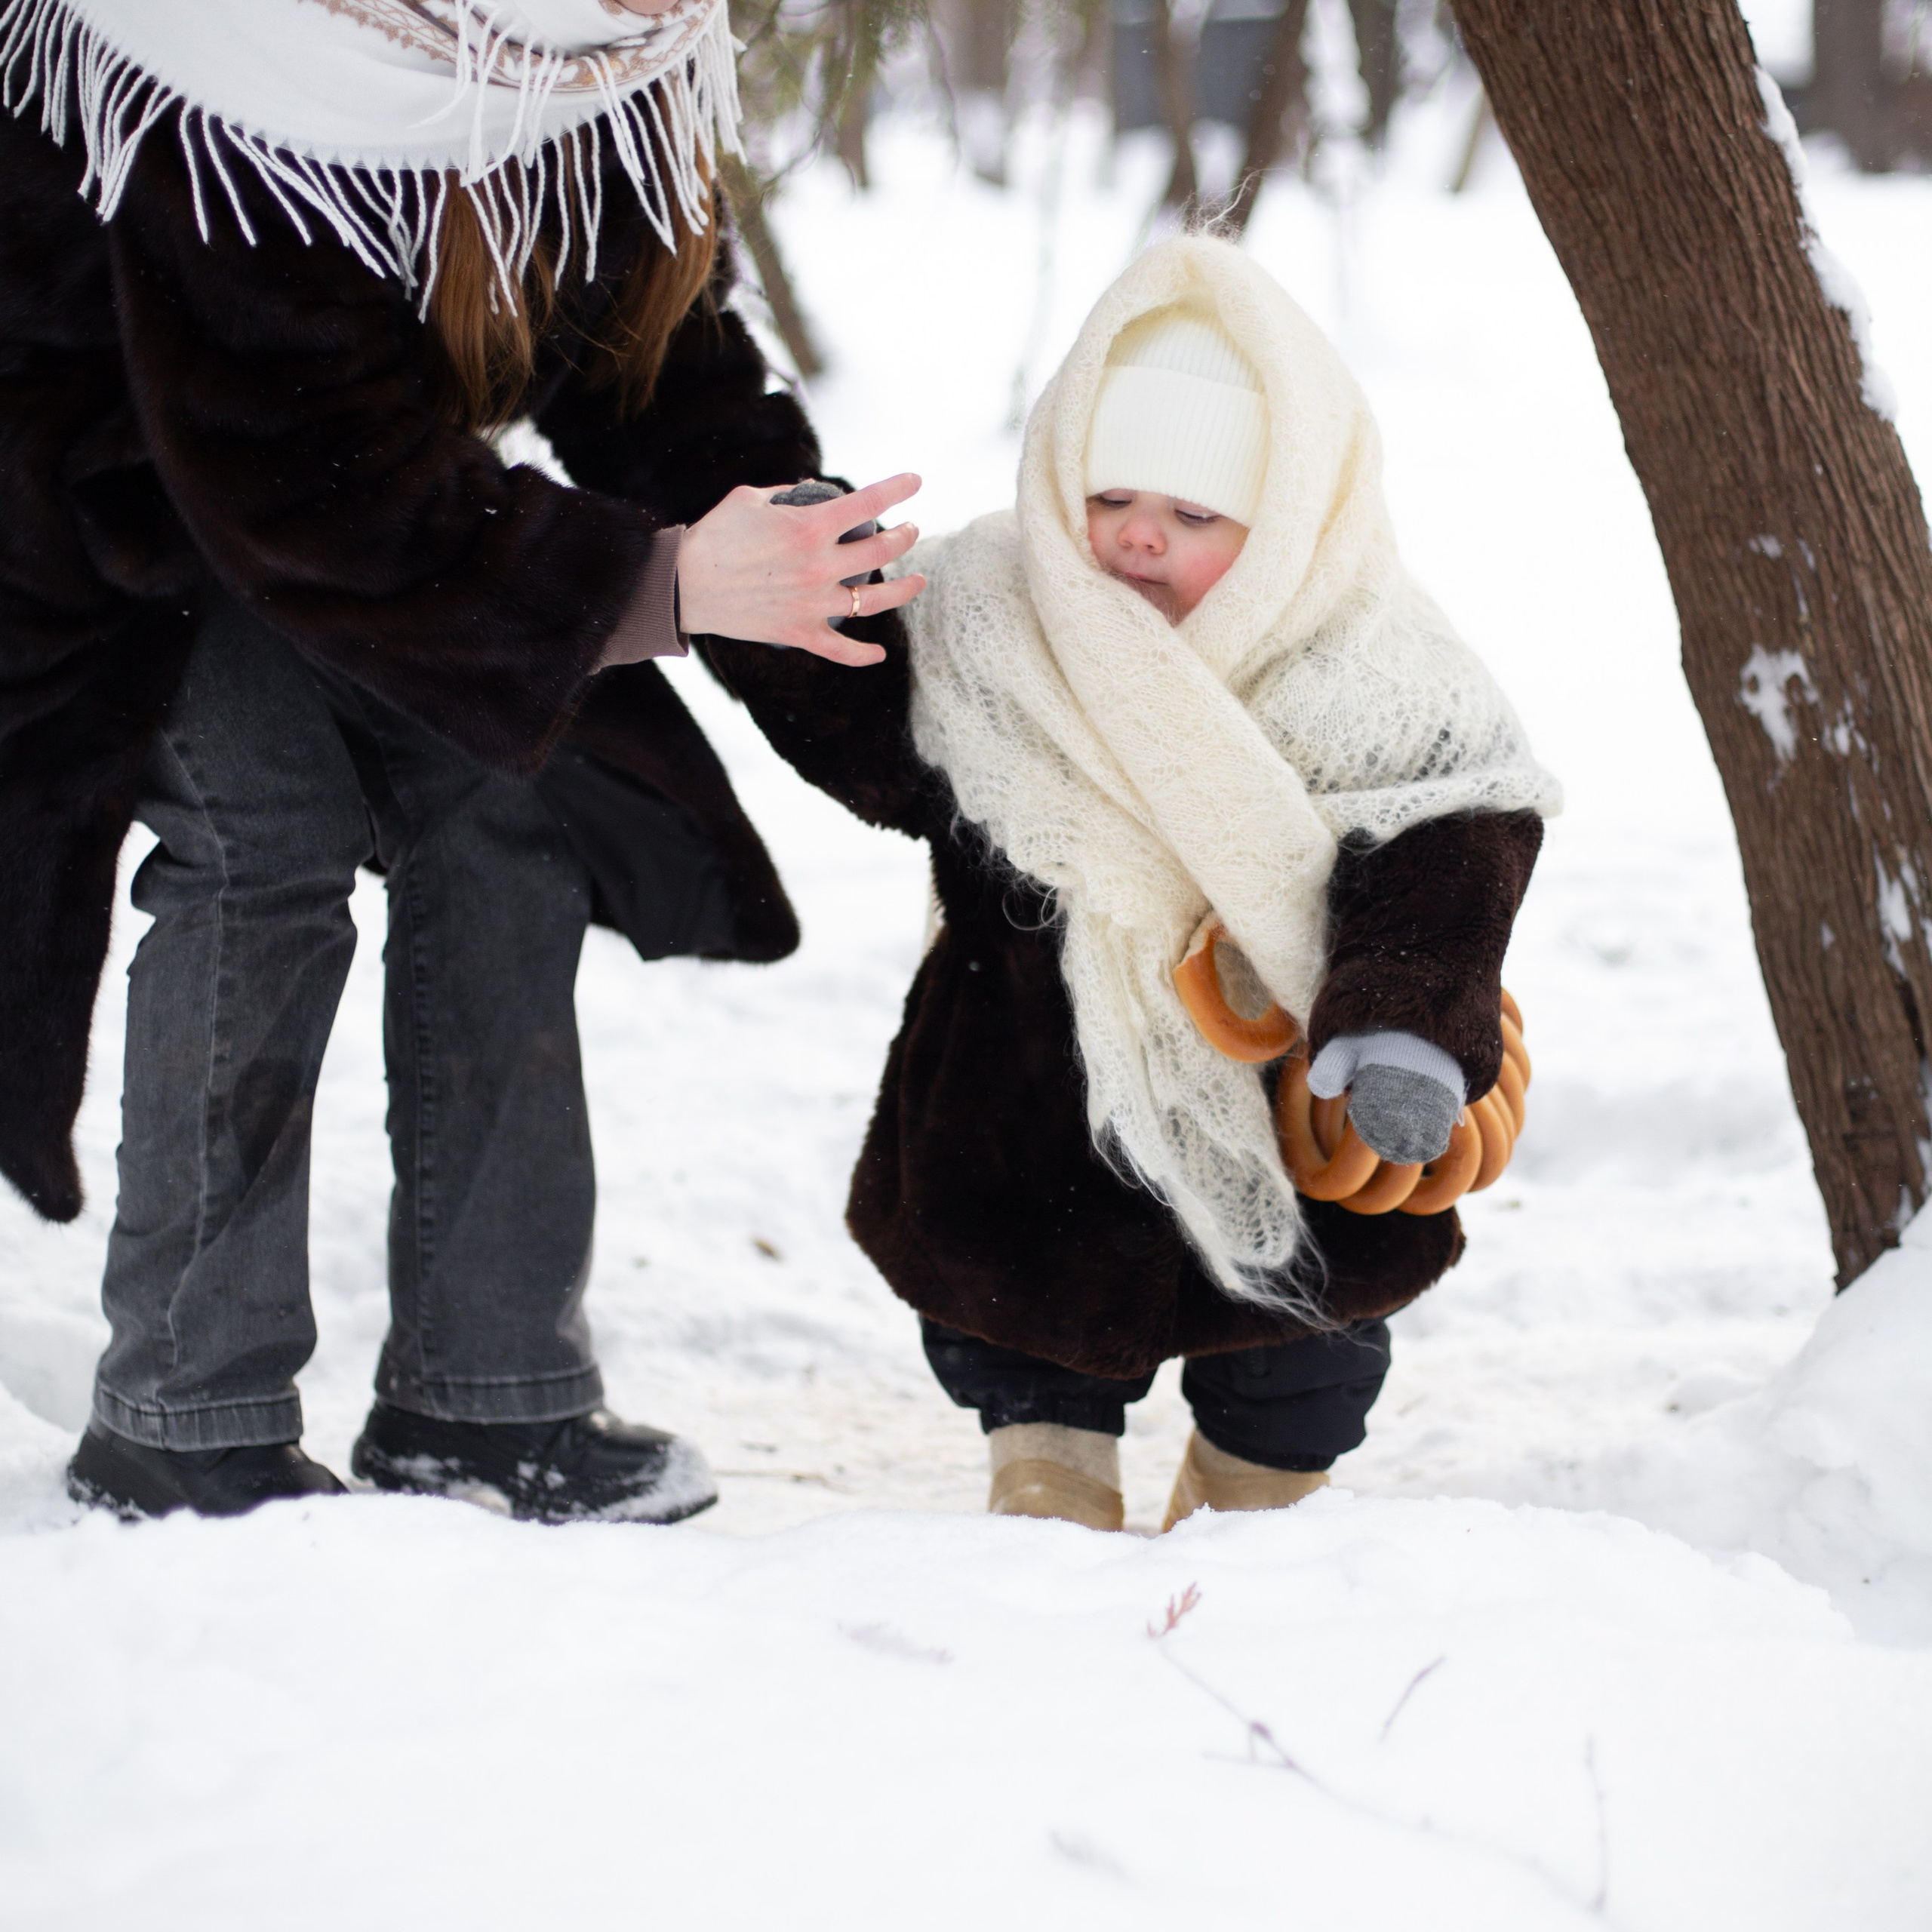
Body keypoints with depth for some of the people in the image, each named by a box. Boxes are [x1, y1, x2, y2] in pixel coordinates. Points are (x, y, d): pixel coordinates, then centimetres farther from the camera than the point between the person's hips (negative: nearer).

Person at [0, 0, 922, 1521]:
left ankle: (492, 1395, 3)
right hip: (126, 480, -7)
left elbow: (658, 337, -3)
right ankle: (186, 1429, -12)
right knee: (261, 841, -21)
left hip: (364, 448, 7)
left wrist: (791, 537, -17)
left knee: (502, 813, -4)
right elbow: (337, 498, -37)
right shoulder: (234, 133, -40)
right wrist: (659, 584, -41)